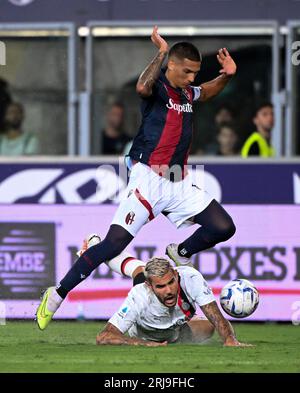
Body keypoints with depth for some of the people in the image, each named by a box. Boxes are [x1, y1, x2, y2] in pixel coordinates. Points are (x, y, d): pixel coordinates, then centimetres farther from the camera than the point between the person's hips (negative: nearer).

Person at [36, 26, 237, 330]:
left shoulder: (186, 93, 13)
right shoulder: (158, 86, -10)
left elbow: (206, 93, 37)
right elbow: (142, 88, -36)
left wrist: (226, 76, 18)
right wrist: (161, 53, -33)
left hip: (179, 184, 7)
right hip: (149, 179, -7)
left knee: (223, 228, -2)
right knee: (115, 242, -14)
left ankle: (179, 254, 24)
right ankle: (57, 295, -6)